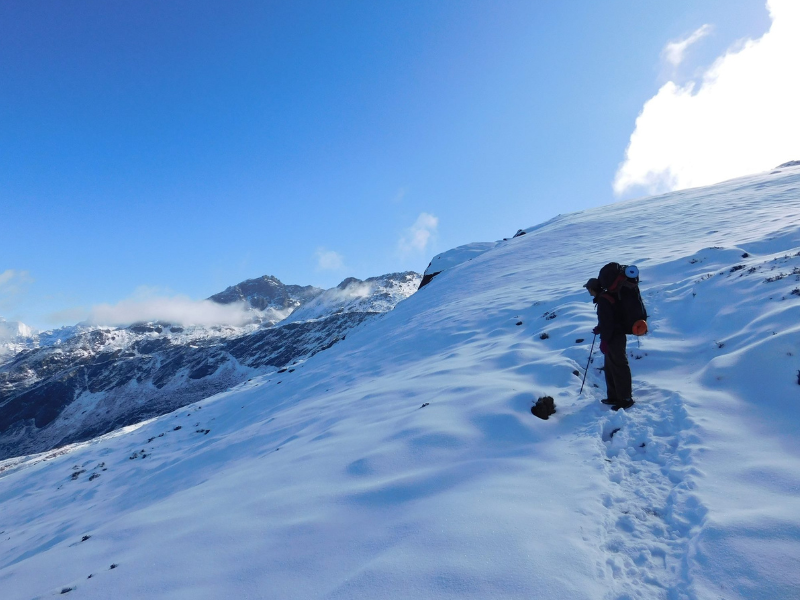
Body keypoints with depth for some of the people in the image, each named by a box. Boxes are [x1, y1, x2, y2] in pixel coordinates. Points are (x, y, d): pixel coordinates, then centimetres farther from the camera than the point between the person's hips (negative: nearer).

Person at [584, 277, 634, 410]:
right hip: (614, 338, 11)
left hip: (614, 339, -11)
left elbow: (607, 322, -23)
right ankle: (614, 396, 28)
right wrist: (599, 329, 25)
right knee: (610, 368, 18)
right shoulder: (604, 298, 12)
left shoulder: (603, 300, -20)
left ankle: (625, 399, 7)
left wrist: (604, 340, -20)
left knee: (619, 369, -2)